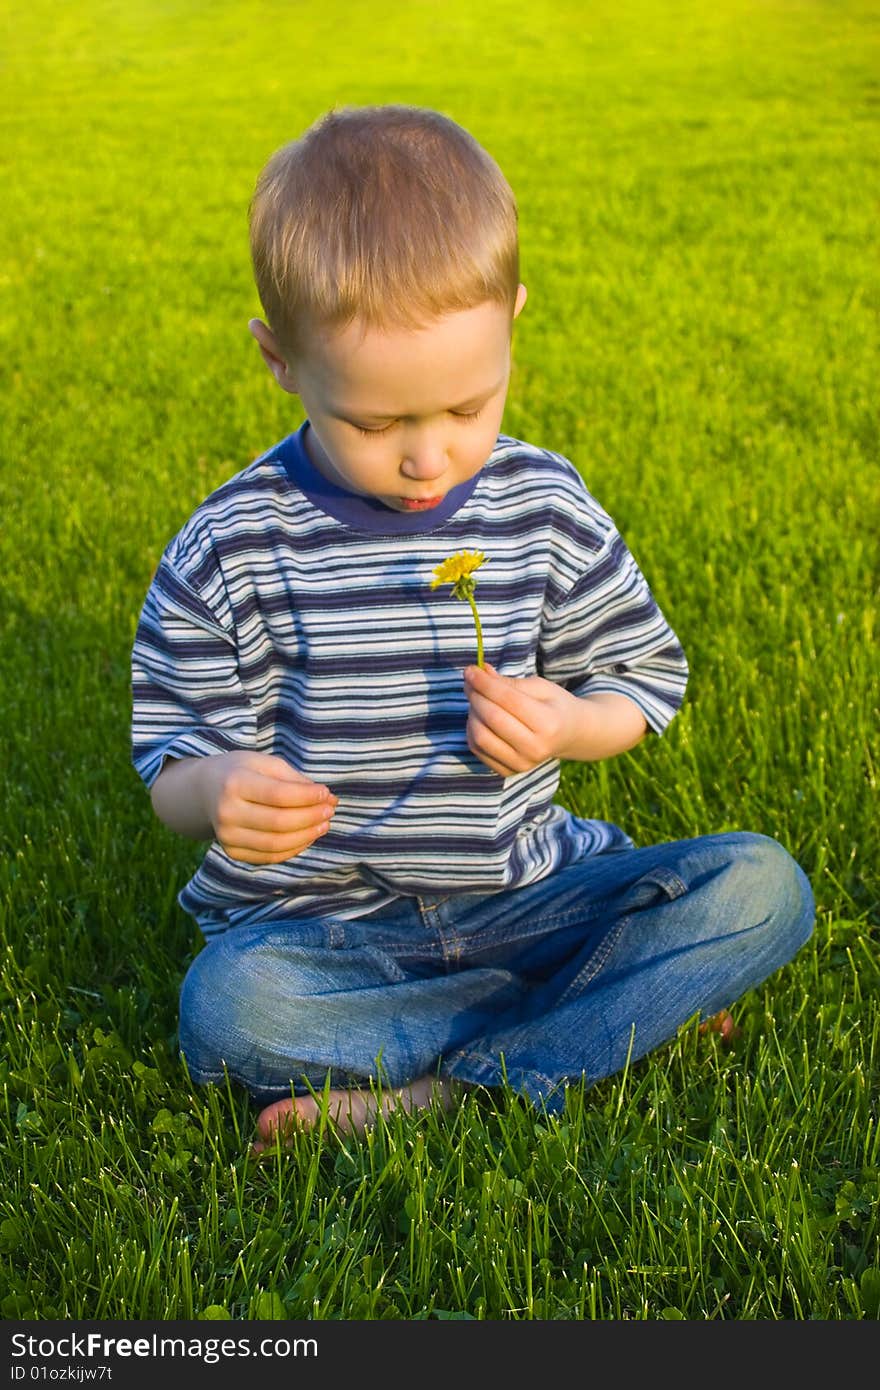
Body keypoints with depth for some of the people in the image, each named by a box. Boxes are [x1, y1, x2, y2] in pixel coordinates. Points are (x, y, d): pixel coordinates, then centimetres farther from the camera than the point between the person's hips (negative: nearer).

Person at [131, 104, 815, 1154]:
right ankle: (628, 1008, -17)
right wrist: (219, 790, -28)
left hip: (522, 892, 2)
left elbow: (642, 681, 7)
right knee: (228, 1008, -34)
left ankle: (439, 1096, -21)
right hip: (321, 925, -1)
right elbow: (172, 766, -3)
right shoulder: (230, 554, -8)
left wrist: (565, 725, -16)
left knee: (763, 885, -18)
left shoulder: (547, 510, -2)